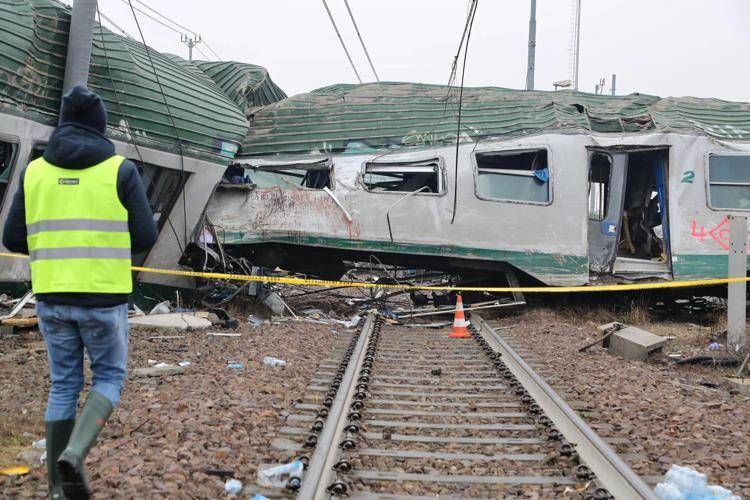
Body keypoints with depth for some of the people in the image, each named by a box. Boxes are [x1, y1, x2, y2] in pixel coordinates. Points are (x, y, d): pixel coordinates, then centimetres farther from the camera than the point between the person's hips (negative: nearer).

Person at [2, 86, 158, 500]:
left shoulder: (35, 171, 5)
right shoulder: (120, 170, -5)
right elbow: (145, 236, -5)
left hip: (51, 297, 4)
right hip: (103, 296, -3)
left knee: (64, 385, 16)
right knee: (109, 378, 14)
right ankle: (74, 455, -8)